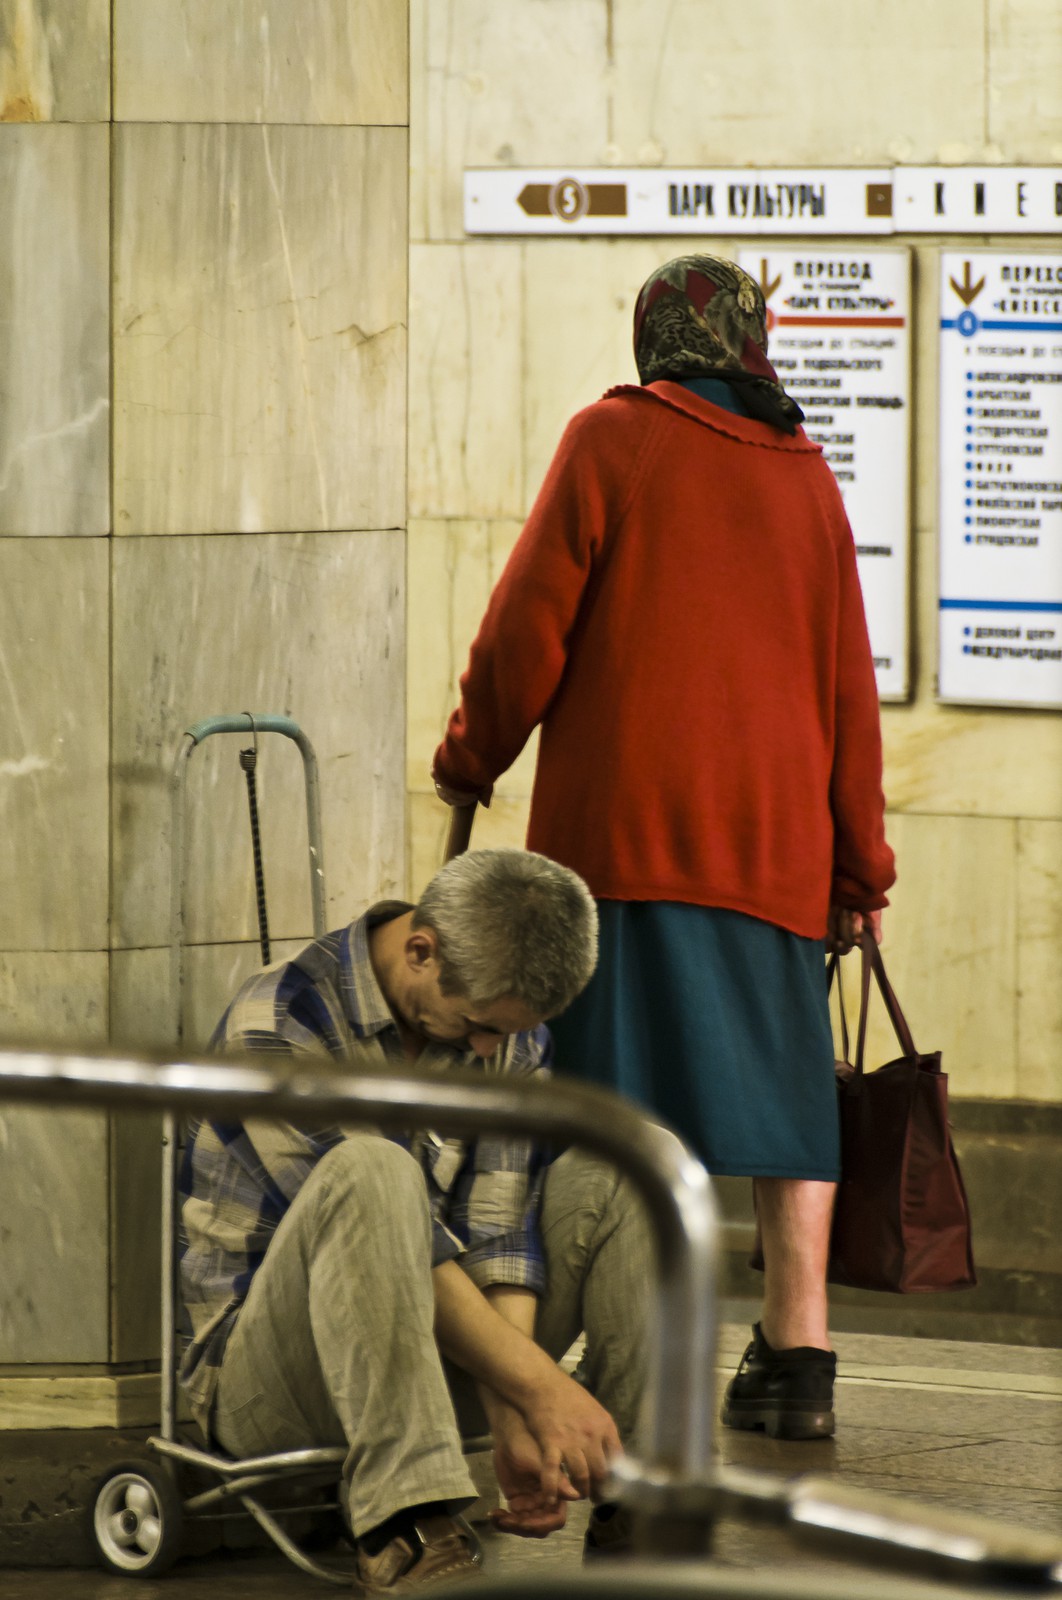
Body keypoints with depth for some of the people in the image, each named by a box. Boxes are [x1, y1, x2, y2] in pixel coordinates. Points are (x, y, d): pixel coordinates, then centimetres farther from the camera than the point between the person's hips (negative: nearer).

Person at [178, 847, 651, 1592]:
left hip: (435, 1347, 6)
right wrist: (541, 1389, -26)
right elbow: (398, 1237, -24)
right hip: (263, 1371, -6)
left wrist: (514, 1426, -22)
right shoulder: (278, 1027, -20)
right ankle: (405, 1528, -43)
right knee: (371, 1172, -36)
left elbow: (500, 1230, -8)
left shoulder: (509, 1031, 2)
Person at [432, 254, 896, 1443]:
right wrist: (859, 865, 18)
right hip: (775, 838, 4)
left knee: (633, 1091, -6)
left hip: (625, 816, -4)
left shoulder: (613, 439, 0)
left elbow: (529, 623, -4)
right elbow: (848, 683, 13)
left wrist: (472, 755, 12)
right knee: (780, 1084, 9)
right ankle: (797, 1357, 4)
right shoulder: (805, 474, 13)